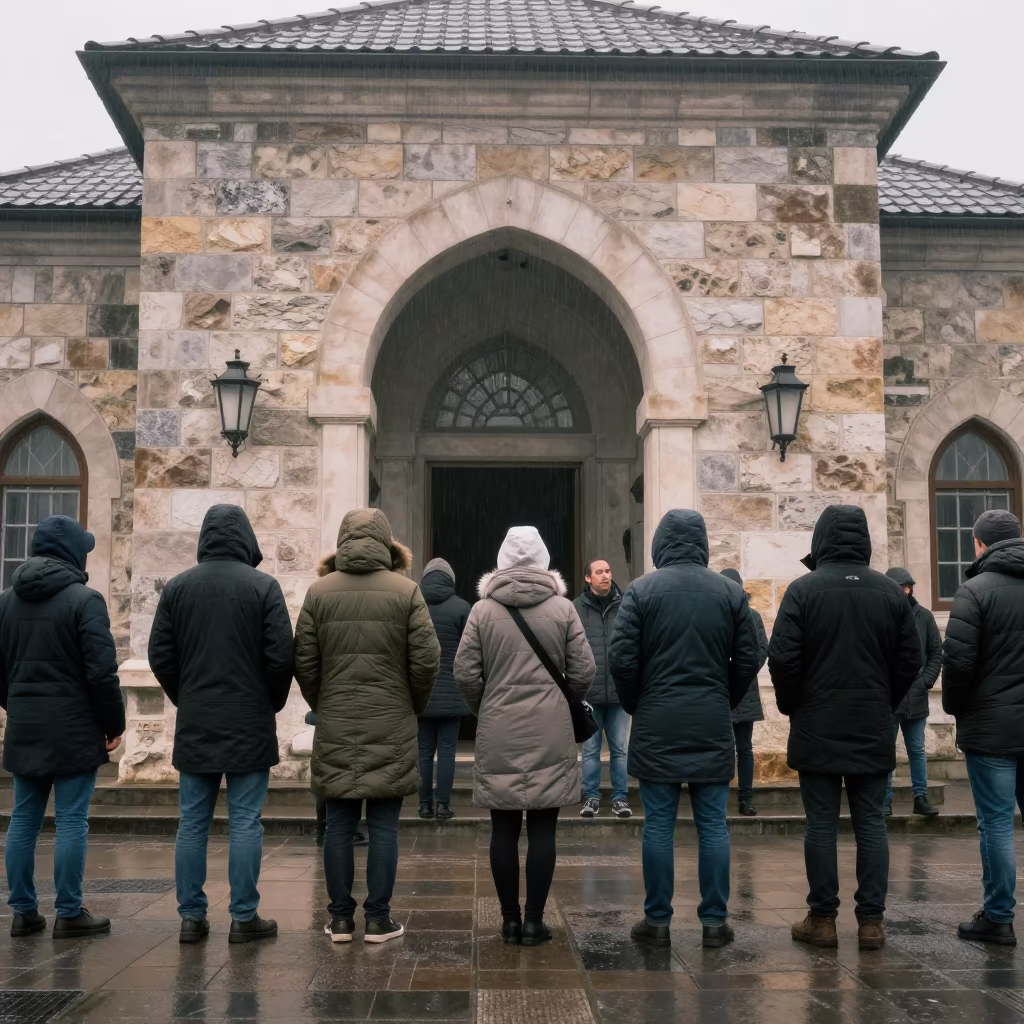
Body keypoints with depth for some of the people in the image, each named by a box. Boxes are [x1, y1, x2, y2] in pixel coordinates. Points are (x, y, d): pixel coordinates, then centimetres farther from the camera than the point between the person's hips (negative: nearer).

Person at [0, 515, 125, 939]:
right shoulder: (84, 599, -12)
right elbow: (101, 672, -15)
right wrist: (113, 723, -4)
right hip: (73, 727, -6)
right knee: (71, 820, 0)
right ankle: (69, 914, 4)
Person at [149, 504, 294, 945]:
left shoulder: (177, 587, 3)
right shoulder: (263, 586, -7)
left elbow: (160, 656, 3)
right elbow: (281, 656, -10)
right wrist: (272, 701, 7)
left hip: (194, 724, 3)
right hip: (250, 724, -3)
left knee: (192, 823, 9)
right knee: (245, 822, 2)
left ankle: (191, 917, 14)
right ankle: (244, 918, 7)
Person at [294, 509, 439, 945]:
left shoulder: (319, 591, 1)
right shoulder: (405, 590, -4)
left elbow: (304, 663, 0)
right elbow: (426, 660, -6)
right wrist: (413, 708, 9)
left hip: (335, 727, 2)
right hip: (392, 727, -1)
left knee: (339, 824, 8)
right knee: (383, 825, 5)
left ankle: (341, 918, 14)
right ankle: (378, 918, 9)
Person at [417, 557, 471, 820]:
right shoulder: (461, 607, -5)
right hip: (451, 693, -2)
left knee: (424, 750, 9)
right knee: (447, 750, 4)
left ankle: (425, 804, 11)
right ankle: (443, 805, 4)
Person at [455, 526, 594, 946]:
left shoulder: (482, 610, 0)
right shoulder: (563, 608, -1)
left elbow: (465, 674, -2)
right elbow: (583, 673, -1)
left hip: (498, 736, 1)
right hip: (550, 734, -1)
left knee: (504, 828, 8)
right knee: (542, 829, 4)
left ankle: (510, 919, 14)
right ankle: (534, 921, 7)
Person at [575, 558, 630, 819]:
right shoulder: (576, 608, -4)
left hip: (619, 690, 1)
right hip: (588, 691, 0)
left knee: (619, 749, 10)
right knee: (591, 749, 10)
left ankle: (620, 797, 20)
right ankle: (591, 796, 20)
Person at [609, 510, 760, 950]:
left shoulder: (642, 589, -5)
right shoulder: (731, 592, 2)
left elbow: (621, 659, -7)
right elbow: (748, 660, 3)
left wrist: (636, 706, 8)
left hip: (656, 726, -2)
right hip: (713, 726, 2)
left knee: (658, 825, 4)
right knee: (712, 824, 8)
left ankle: (658, 921, 10)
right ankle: (714, 921, 12)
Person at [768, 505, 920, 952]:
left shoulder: (803, 590, -9)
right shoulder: (891, 593, 1)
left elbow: (782, 659, -12)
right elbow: (910, 662, 4)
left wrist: (792, 706, 4)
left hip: (817, 730, -2)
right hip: (873, 731, 3)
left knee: (821, 824, 4)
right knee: (871, 824, 8)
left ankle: (822, 918, 9)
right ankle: (871, 920, 10)